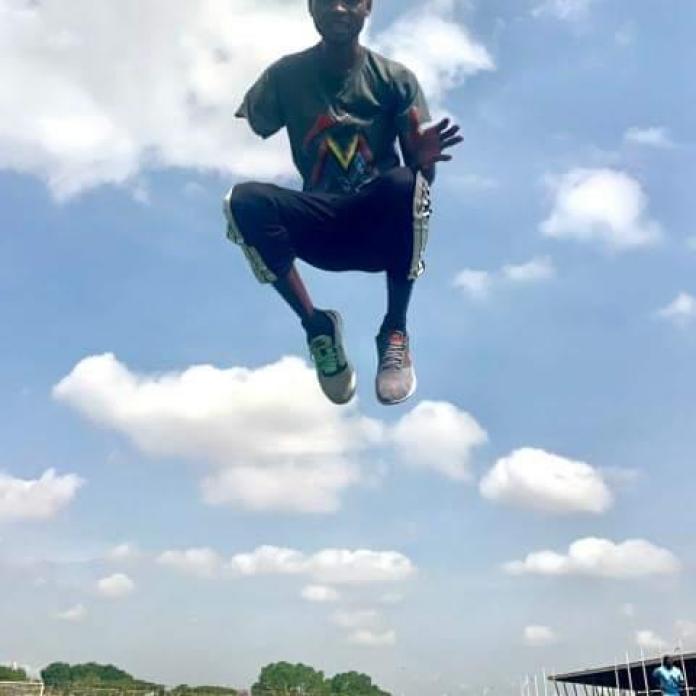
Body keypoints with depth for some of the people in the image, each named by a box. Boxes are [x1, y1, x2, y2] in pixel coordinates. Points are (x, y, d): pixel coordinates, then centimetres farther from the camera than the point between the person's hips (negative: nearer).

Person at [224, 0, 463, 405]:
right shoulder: (285, 76, 3)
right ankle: (316, 325, -14)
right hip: (322, 230, 1)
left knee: (403, 182, -36)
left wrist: (424, 159, -30)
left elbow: (420, 173, -6)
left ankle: (395, 332, -18)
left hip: (382, 228, -1)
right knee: (244, 199, -27)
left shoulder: (395, 78, 0)